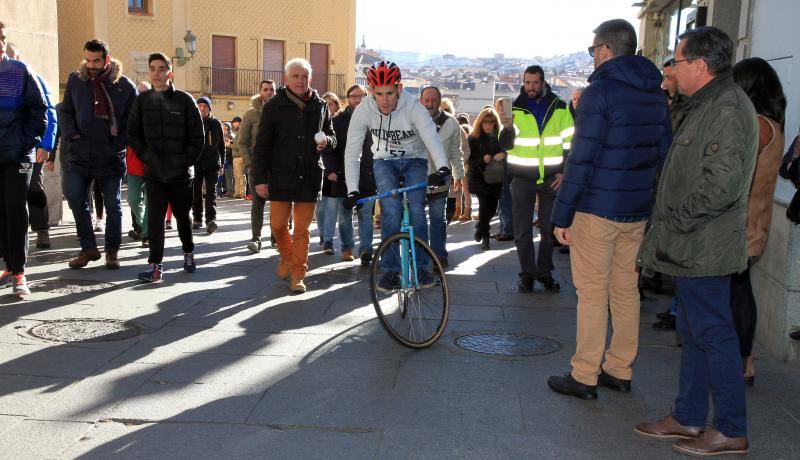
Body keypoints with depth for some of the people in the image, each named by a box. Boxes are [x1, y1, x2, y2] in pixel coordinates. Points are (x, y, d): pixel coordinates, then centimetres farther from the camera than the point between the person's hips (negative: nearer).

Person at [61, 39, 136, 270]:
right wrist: (71, 134, -2)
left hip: (111, 156, -2)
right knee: (76, 199, -5)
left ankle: (112, 251, 18)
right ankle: (88, 248, 9)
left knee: (113, 205, 5)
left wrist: (120, 143, -8)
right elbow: (66, 111, 14)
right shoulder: (76, 80, 5)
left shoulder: (124, 85, -3)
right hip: (81, 154, 2)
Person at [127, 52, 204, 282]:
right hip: (154, 173, 1)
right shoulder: (142, 101, 3)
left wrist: (187, 161, -9)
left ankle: (188, 252, 36)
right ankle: (155, 265, 1)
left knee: (183, 216, 14)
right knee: (155, 218, -4)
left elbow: (198, 136, -2)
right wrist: (145, 156, -4)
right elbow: (134, 134, 8)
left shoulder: (184, 100, -3)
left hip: (181, 174, -1)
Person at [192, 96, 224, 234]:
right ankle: (197, 219, 18)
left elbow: (221, 145, 10)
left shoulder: (216, 123, 6)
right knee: (196, 193, 8)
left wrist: (221, 164, 7)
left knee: (211, 192, -8)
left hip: (212, 163, -2)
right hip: (196, 163, 2)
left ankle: (211, 219, -15)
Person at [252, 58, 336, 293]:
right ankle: (286, 257, 32)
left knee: (302, 229, 4)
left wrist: (326, 141, -7)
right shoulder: (274, 106, -1)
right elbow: (262, 145, -2)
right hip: (280, 176, -1)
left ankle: (298, 274, 14)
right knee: (277, 224, 3)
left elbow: (332, 135, 19)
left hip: (310, 177, 1)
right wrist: (260, 178, -8)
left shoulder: (320, 106, 7)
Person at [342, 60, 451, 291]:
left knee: (416, 211, -16)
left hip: (414, 161, -1)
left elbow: (431, 137, -42)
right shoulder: (363, 111, -20)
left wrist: (442, 168, -60)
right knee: (391, 210, -19)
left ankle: (423, 267, 1)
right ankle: (390, 270, -7)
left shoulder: (413, 108, -27)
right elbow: (352, 152, -19)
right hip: (384, 162, 1)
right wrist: (352, 190, -28)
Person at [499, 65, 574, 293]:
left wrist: (565, 172, 0)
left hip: (551, 178, 1)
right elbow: (505, 145, -6)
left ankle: (545, 272, 21)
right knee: (522, 230, 0)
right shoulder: (515, 108, 1)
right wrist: (507, 128, -27)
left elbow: (570, 143, 8)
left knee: (549, 229, 7)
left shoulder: (559, 108, 3)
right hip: (522, 178, -1)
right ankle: (528, 274, 12)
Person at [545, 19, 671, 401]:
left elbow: (582, 158, -17)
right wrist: (649, 200, 18)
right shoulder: (656, 94, 10)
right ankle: (619, 370, 24)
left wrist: (562, 215, -13)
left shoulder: (600, 91, -13)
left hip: (596, 210, -7)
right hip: (637, 211, 7)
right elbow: (664, 152, 13)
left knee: (592, 293, 0)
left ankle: (584, 377, 8)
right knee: (626, 290, 14)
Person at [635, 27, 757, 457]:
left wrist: (676, 222, -17)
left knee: (713, 335, -1)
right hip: (694, 247, 11)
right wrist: (670, 227, 17)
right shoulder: (708, 105, 16)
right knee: (694, 333, 16)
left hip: (703, 248, -11)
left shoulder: (727, 109, -17)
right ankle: (688, 418, 28)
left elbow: (723, 183, -26)